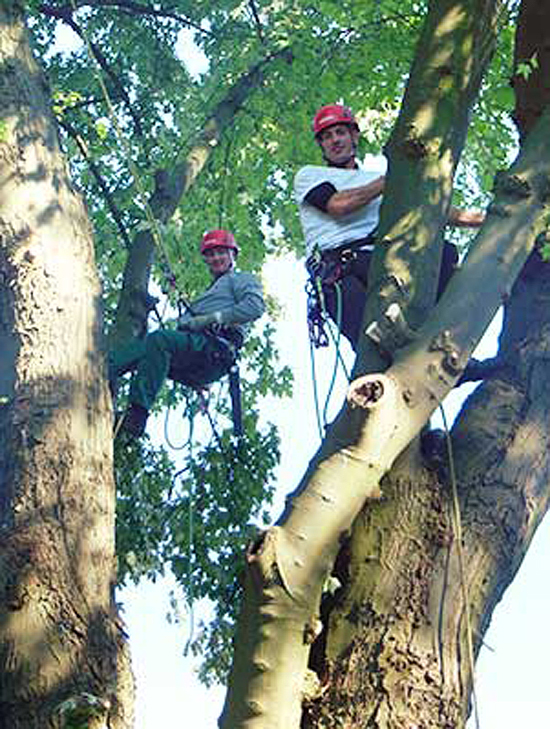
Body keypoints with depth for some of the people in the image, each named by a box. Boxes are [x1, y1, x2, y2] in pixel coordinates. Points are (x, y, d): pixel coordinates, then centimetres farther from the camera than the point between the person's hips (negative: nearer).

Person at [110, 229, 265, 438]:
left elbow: (255, 306, -4)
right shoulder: (210, 291, 44)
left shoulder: (242, 279, 20)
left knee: (159, 339, -33)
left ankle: (138, 413, -46)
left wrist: (211, 319, -8)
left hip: (216, 347, -8)